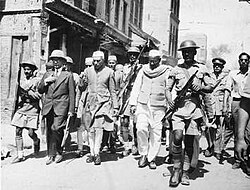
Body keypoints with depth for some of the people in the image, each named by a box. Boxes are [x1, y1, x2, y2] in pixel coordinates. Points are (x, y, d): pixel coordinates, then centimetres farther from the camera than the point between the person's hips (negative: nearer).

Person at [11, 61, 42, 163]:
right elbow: (20, 94, 8)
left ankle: (36, 142, 29)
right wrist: (30, 93, -10)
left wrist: (27, 92, -13)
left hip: (32, 110, -5)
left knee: (31, 133, -6)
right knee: (18, 132, 0)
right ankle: (20, 155, 8)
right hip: (21, 109, 5)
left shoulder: (37, 81, -2)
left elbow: (39, 96, -10)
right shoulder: (22, 81, 16)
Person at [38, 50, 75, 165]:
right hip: (48, 107, 4)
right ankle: (51, 154, 15)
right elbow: (40, 90, 17)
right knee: (49, 131, 6)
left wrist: (71, 110, -3)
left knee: (56, 128, -17)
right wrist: (45, 81, -3)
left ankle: (55, 153, -3)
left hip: (61, 107, -4)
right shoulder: (47, 74, 18)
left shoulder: (68, 75, 6)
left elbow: (72, 94, 3)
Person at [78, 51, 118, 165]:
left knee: (99, 127, -14)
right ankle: (92, 153, 11)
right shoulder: (88, 71, 7)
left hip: (103, 102, -2)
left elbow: (112, 91, 8)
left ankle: (97, 153, -7)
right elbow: (82, 88, 13)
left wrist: (115, 106, 6)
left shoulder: (109, 72, 2)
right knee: (91, 129, 2)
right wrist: (82, 81, -9)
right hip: (90, 102, 3)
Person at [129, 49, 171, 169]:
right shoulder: (143, 70, 10)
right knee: (141, 128, -13)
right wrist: (133, 103, 5)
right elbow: (136, 87, 12)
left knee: (156, 133, 0)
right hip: (143, 105, 1)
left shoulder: (166, 72, 3)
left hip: (158, 107, -1)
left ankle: (151, 158, 15)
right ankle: (143, 154, 6)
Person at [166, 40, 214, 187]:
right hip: (179, 107, 0)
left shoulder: (202, 68, 11)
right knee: (177, 137, -16)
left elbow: (211, 87, 12)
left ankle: (185, 172, 17)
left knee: (189, 141, 4)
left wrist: (200, 87, -8)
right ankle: (177, 169, 2)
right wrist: (169, 99, -6)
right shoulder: (176, 69, 12)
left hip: (194, 107, 1)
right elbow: (168, 88, 14)